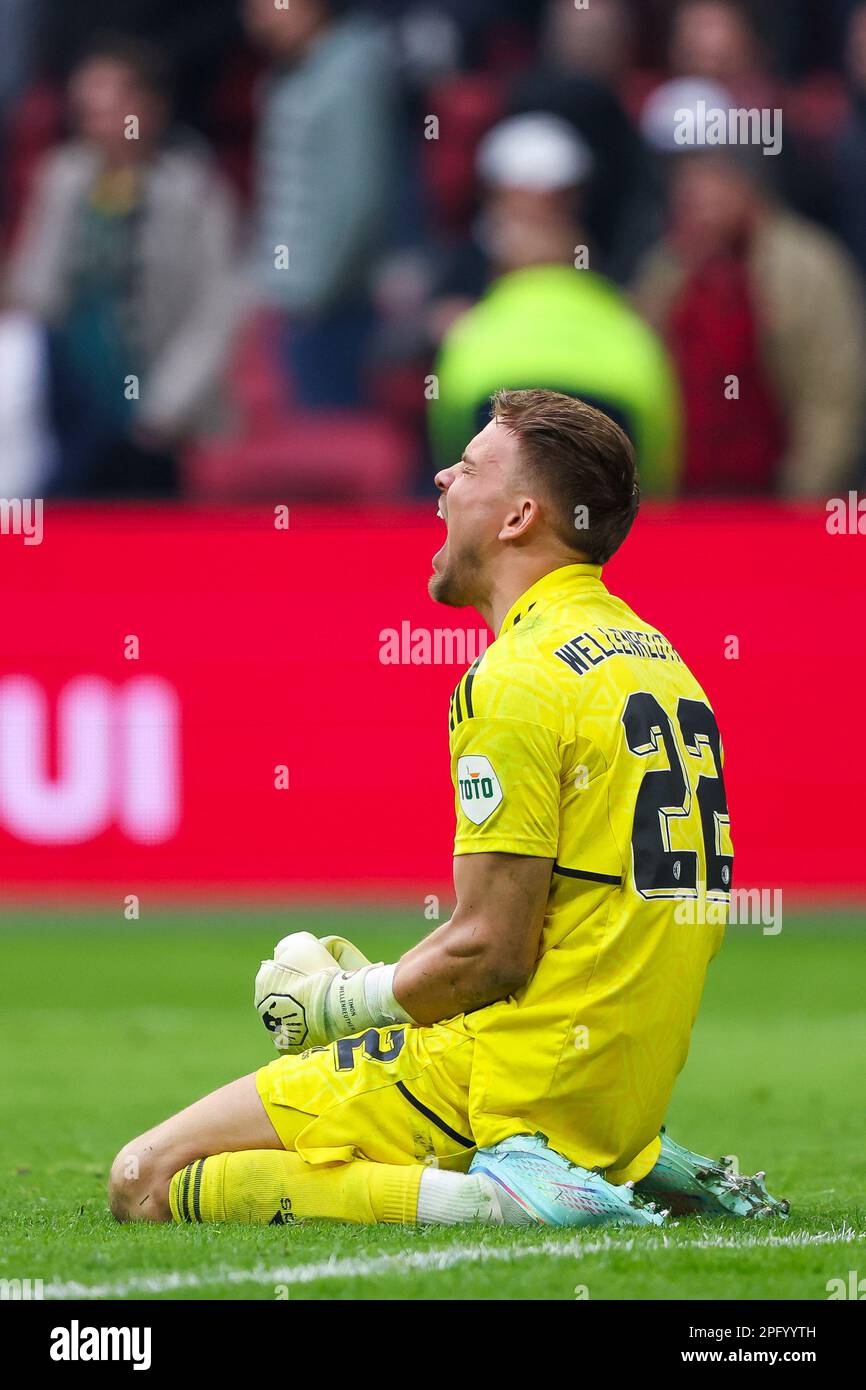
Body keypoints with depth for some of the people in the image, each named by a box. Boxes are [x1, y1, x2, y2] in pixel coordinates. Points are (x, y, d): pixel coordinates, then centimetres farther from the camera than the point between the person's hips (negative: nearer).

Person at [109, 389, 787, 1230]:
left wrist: (341, 1002, -1)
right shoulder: (654, 656, 15)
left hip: (524, 1080, -9)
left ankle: (479, 1199, -20)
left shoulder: (517, 681, -14)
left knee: (145, 1182, -10)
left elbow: (491, 951, -18)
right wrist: (378, 984, 18)